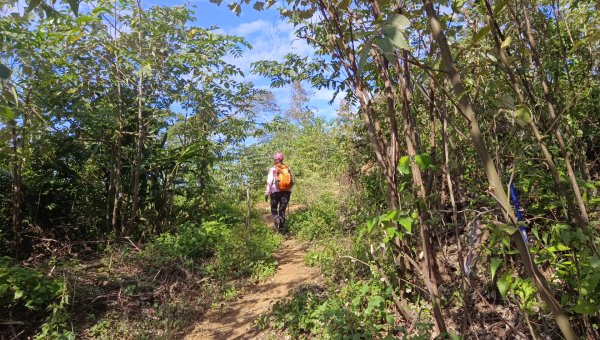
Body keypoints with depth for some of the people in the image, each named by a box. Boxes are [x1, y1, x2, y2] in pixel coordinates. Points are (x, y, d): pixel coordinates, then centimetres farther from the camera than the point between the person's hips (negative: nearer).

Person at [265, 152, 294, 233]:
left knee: (274, 208, 13)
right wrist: (289, 191, 20)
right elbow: (292, 181, 9)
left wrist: (267, 193, -6)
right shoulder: (288, 168, 8)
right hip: (286, 191, 3)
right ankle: (282, 230, 3)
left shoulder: (273, 169, -3)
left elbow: (269, 182, -9)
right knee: (282, 210, 8)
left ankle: (276, 218, -19)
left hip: (276, 191, -3)